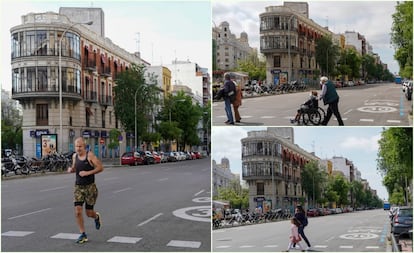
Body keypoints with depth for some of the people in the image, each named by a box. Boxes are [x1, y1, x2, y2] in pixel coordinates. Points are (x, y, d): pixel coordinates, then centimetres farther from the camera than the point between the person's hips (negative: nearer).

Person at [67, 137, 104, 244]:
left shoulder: (90, 155, -11)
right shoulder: (74, 156, 5)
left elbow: (100, 167, -14)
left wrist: (88, 173, -21)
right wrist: (71, 169, -1)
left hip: (90, 187, -4)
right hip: (78, 187, 4)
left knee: (89, 213, 3)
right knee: (77, 211, -9)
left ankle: (96, 217, 41)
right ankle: (83, 235, 3)